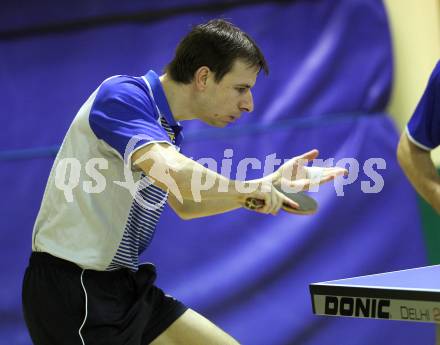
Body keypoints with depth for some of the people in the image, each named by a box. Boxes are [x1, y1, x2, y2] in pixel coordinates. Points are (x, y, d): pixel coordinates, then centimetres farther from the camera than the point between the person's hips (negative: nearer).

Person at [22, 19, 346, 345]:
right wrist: (244, 190, -18)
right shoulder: (121, 95, -18)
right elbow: (173, 172, -35)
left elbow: (184, 203, 25)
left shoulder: (167, 129, 10)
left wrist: (272, 183, 17)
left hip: (127, 285, 9)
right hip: (71, 288, -9)